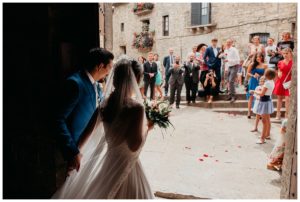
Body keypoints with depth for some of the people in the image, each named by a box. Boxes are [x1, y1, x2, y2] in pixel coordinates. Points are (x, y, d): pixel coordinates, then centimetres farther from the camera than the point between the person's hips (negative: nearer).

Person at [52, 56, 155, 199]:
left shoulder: (105, 103, -4)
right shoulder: (136, 107, -22)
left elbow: (88, 132, 2)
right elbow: (134, 146, -22)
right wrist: (147, 128, -6)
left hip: (107, 160, 6)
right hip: (125, 164, -6)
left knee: (103, 192, 23)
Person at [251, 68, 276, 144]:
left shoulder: (267, 83, -23)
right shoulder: (272, 82, 4)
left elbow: (262, 94, -22)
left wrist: (254, 91, -9)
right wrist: (262, 89, 8)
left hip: (265, 102, -10)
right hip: (268, 100, 10)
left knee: (265, 121, -5)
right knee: (267, 120, 21)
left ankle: (262, 138, 0)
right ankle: (267, 134, 35)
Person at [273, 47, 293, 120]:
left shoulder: (293, 62, -2)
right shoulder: (280, 62, 5)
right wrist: (279, 73, -5)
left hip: (288, 82, -3)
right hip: (280, 82, 3)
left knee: (287, 99, -9)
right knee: (279, 98, 11)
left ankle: (287, 114, 1)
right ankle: (278, 113, 21)